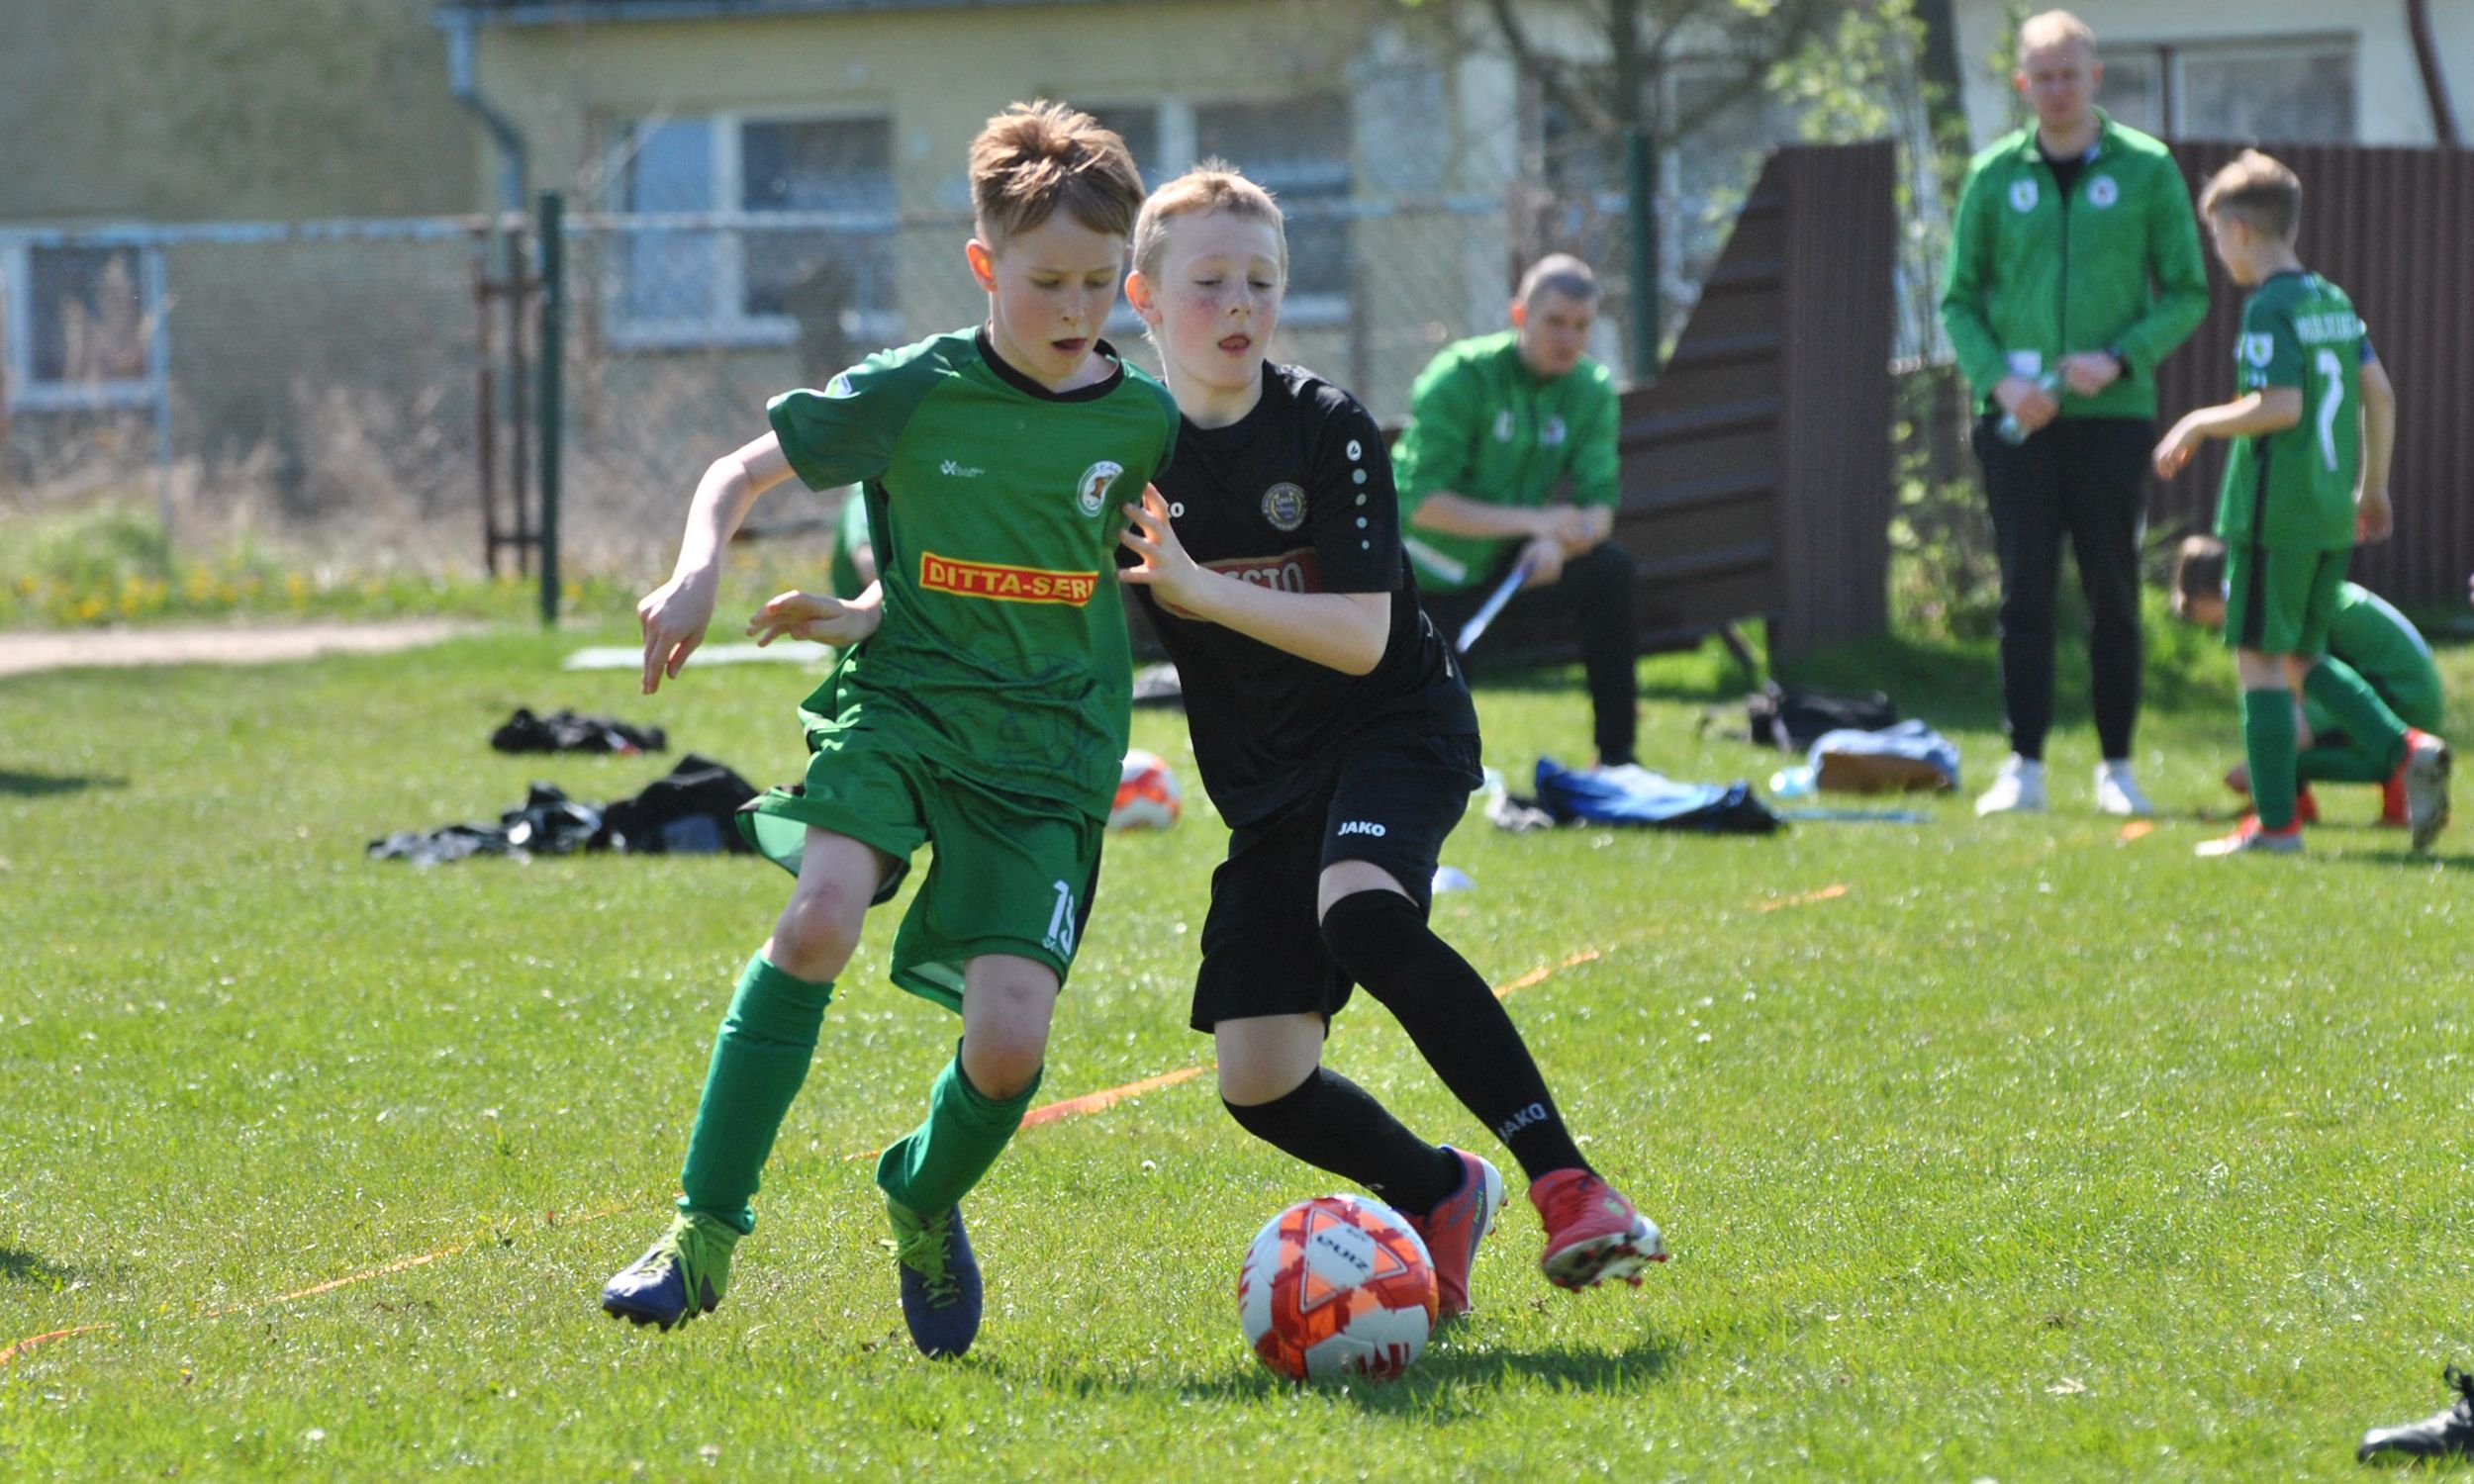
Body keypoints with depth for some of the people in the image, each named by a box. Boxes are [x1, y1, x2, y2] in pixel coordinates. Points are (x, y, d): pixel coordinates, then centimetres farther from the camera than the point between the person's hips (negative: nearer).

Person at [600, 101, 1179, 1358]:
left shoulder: (1143, 424, 2)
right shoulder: (911, 393, -3)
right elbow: (739, 474, 6)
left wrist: (874, 610, 10)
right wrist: (698, 569, -15)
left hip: (1045, 746, 1)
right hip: (898, 703, -1)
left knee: (1010, 1044, -14)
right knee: (823, 914, -31)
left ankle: (925, 1204, 22)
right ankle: (705, 1231, -21)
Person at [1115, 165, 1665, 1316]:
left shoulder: (1328, 430, -11)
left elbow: (1360, 638, -18)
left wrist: (1196, 587, -26)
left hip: (1394, 724, -4)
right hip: (1266, 780, 4)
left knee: (1360, 910, -37)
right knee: (1258, 1085, -7)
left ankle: (1567, 1185, -37)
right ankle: (1441, 1196, 23)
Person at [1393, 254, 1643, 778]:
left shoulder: (1592, 390, -6)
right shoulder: (1459, 377, -22)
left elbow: (1600, 504, -12)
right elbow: (1422, 503, -29)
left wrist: (1560, 543, -36)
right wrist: (1534, 522, -39)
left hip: (1509, 559, 4)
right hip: (1428, 577, -4)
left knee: (1609, 570, -22)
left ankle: (1616, 757, -15)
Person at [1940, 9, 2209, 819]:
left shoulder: (2147, 169, 2)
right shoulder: (1994, 175, 6)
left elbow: (2187, 292, 3)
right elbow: (1960, 301, 8)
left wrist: (2120, 360, -12)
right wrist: (1998, 378, -9)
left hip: (2113, 413, -1)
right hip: (2018, 417, 1)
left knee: (2112, 593, 2)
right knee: (2025, 592, -1)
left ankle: (2117, 767, 9)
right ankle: (2024, 766, 3)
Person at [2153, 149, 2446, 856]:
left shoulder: (2269, 308, -12)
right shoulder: (2334, 302, 13)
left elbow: (2280, 406, -21)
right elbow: (2380, 393, 15)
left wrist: (2199, 423, -9)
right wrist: (2373, 484, 22)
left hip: (2273, 511, -8)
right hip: (2332, 514, 8)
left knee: (2260, 659, -2)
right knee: (2302, 660, 17)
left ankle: (2275, 822, -2)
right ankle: (2411, 750, 2)